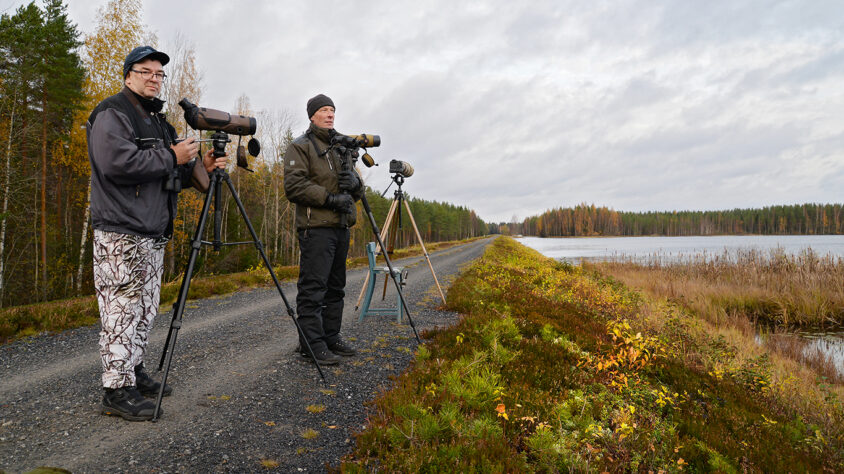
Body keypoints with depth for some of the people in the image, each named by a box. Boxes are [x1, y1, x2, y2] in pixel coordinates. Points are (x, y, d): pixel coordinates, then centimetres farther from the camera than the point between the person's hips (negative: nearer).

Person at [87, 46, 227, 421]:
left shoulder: (158, 120, 23)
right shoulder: (112, 113, -6)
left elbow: (169, 176, 24)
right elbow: (117, 164, -22)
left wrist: (199, 168, 6)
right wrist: (171, 157, -16)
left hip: (153, 233, 9)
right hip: (121, 234, -9)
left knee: (144, 309, 14)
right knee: (122, 310, -8)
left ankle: (133, 373, 26)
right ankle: (116, 390, -1)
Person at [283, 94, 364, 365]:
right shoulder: (300, 147, -1)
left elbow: (358, 193, 22)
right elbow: (294, 186, -14)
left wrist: (355, 183, -2)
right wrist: (330, 198, -18)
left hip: (341, 227, 8)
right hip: (316, 227, -8)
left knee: (335, 287, 13)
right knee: (313, 287, -7)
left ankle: (331, 336, 23)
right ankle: (312, 344, -2)